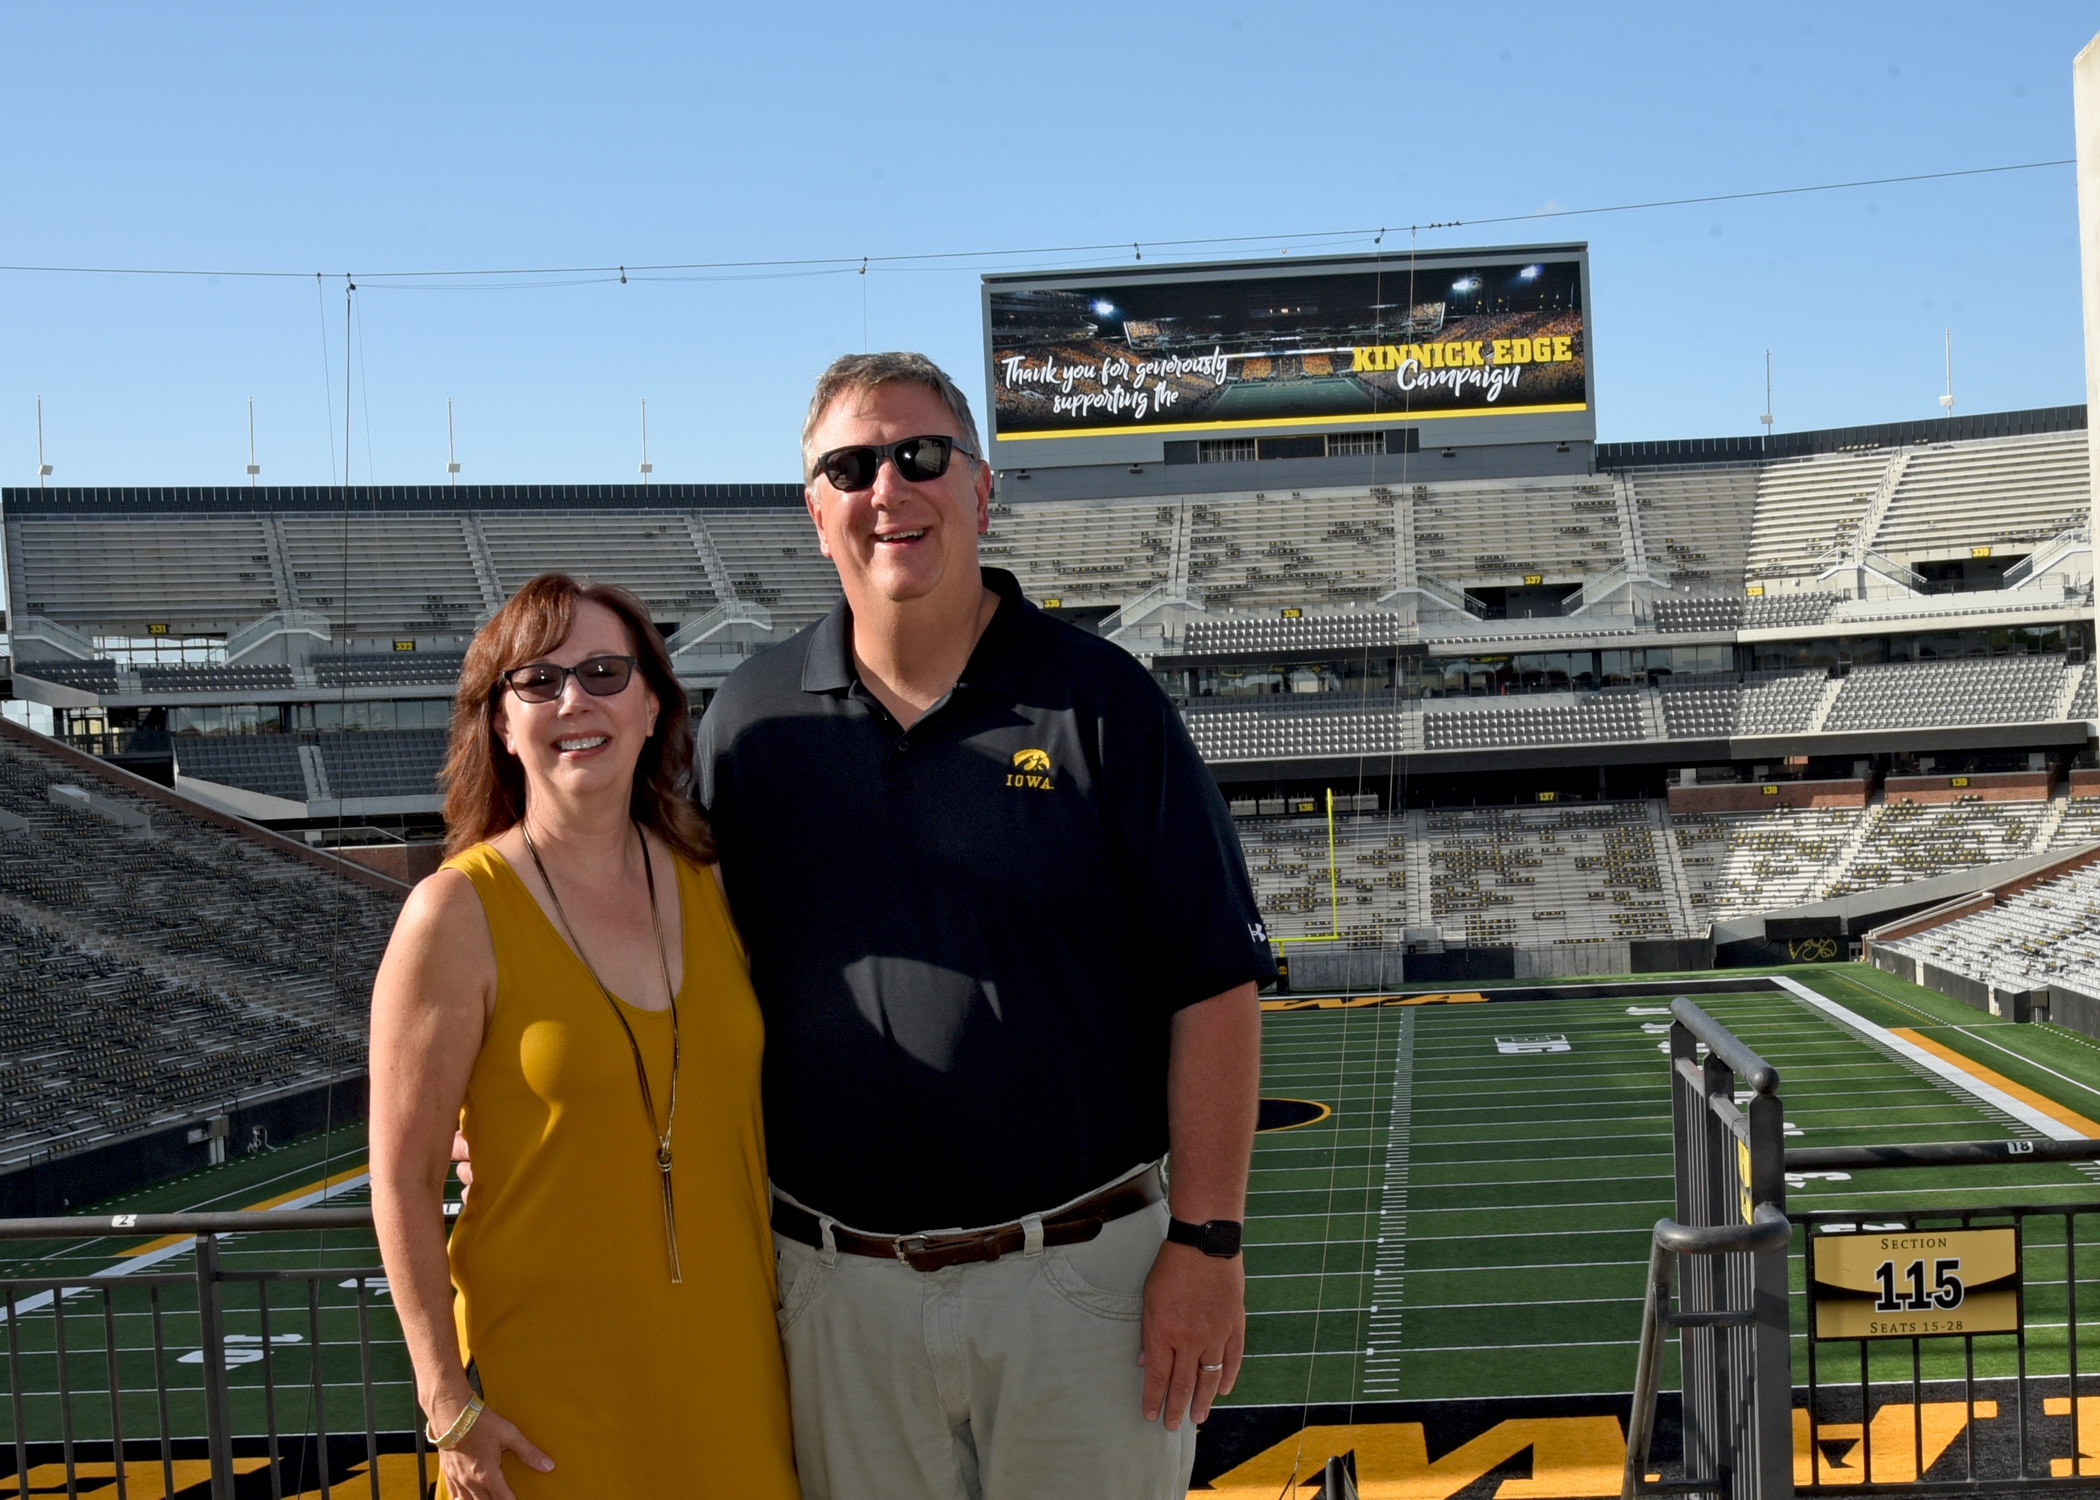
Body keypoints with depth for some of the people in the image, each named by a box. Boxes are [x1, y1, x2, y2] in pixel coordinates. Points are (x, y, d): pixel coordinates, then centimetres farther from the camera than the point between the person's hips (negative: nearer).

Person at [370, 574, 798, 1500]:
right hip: (550, 1383, -4)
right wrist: (448, 1403, -11)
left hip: (728, 1350, 4)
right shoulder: (458, 915, -12)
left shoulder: (707, 884, 2)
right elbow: (403, 1181, -10)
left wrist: (790, 1316, 11)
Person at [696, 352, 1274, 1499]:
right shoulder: (749, 719, 4)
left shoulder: (1100, 700, -4)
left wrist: (1206, 1241, -9)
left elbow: (1214, 983, -6)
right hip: (837, 1285, 2)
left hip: (1079, 1271, -2)